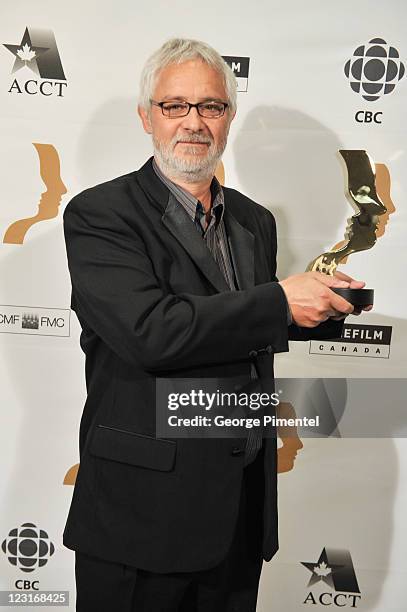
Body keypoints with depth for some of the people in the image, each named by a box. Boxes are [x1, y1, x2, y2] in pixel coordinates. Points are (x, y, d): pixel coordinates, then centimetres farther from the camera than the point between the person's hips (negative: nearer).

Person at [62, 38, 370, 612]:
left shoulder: (255, 221, 9)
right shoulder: (98, 214, -11)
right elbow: (150, 333, -25)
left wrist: (321, 305, -1)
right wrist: (280, 301, -19)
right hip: (145, 504, -5)